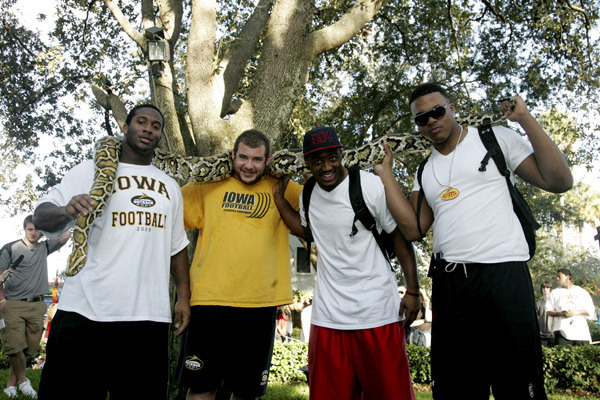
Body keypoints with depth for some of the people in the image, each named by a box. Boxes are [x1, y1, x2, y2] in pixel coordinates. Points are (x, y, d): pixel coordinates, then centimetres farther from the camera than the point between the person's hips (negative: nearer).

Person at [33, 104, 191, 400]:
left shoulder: (170, 187, 19)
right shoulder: (90, 170, 8)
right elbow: (41, 216, -2)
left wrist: (184, 296, 12)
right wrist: (66, 211, -24)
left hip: (150, 318, 3)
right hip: (85, 310, -3)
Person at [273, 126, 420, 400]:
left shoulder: (370, 185, -10)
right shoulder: (308, 195, 7)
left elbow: (400, 236, -5)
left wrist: (412, 291, -9)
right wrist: (278, 196, 16)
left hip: (378, 314, -4)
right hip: (328, 318, 5)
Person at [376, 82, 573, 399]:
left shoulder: (495, 138, 7)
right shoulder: (425, 171, 18)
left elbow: (559, 181, -1)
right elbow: (413, 228, 6)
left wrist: (526, 119, -5)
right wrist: (386, 174, 9)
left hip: (502, 274, -4)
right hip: (448, 282, 5)